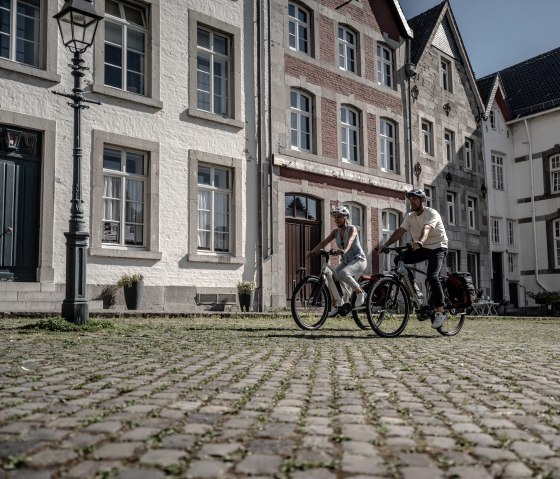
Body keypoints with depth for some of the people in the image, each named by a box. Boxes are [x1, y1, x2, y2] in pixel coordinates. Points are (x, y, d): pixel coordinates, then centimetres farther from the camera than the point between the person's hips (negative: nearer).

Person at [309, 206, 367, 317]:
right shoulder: (335, 232, 5)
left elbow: (350, 241, -32)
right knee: (331, 278, -13)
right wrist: (314, 250, -27)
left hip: (358, 260, -6)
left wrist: (344, 250, -53)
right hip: (345, 261, 6)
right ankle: (334, 306, -3)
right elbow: (324, 242, -8)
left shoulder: (351, 229, -11)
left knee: (343, 274, -34)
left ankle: (360, 292, -15)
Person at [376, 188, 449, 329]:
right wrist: (385, 245, -23)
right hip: (421, 248, 7)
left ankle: (440, 313, -21)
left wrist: (420, 242, -57)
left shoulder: (431, 213, -16)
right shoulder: (410, 216, 4)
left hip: (438, 247, -6)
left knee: (432, 275, -25)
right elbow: (400, 231, -8)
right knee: (400, 258, -16)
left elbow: (426, 229, -36)